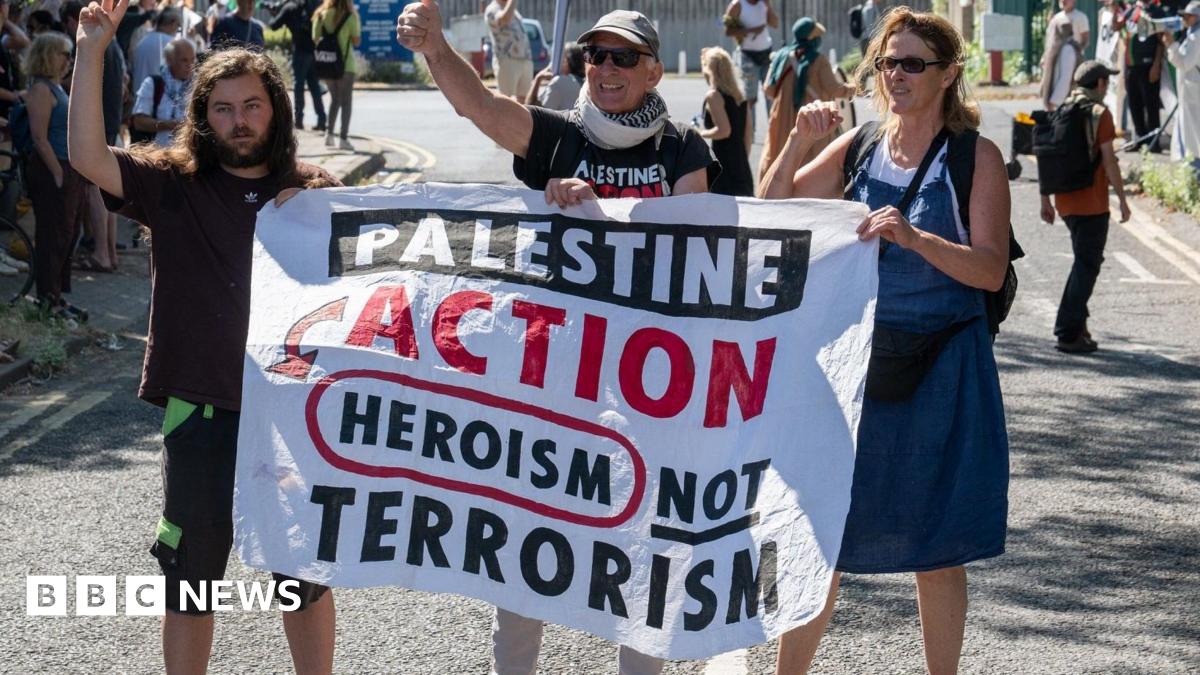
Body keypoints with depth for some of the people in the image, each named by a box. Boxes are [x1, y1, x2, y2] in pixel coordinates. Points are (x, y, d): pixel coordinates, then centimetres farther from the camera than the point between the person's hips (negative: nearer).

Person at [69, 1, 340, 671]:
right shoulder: (175, 185, -3)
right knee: (191, 577, 13)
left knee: (305, 572, 15)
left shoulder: (315, 192, 0)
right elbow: (89, 157, -17)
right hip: (202, 413, -1)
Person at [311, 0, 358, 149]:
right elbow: (356, 41, -7)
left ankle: (329, 133, 7)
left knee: (334, 98, 20)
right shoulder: (350, 16, -9)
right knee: (346, 101, 6)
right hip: (345, 63, -4)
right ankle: (343, 138, 0)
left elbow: (315, 39, 4)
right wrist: (358, 30, 8)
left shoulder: (321, 15, 2)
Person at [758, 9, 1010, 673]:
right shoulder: (857, 148, 6)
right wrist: (797, 142, -8)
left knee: (937, 550, 7)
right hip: (856, 363, 3)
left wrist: (913, 237, -27)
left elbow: (991, 270, -12)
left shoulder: (976, 157, -4)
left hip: (941, 370, -3)